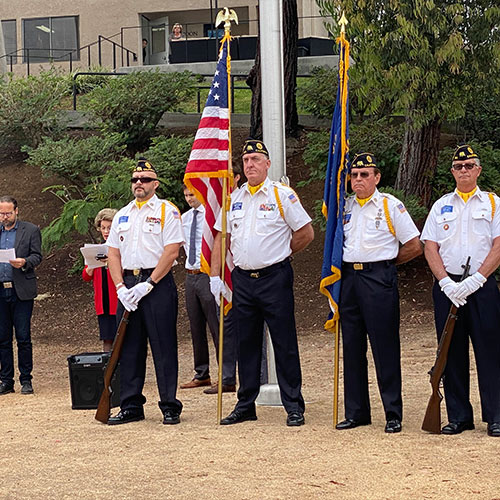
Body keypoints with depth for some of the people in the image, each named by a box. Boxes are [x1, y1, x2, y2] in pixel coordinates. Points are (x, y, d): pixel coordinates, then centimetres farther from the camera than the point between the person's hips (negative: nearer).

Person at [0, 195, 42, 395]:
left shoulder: (31, 230, 5)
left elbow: (37, 256, 0)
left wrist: (24, 262, -20)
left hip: (21, 291, -3)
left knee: (23, 338, -2)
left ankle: (26, 380, 5)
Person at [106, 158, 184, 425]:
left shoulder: (167, 211, -1)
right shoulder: (122, 215, 16)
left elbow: (171, 251, -10)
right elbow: (113, 253, 14)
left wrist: (147, 285, -14)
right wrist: (121, 287, -1)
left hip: (158, 284, -5)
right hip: (127, 285, 6)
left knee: (164, 346, -4)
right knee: (129, 347, 7)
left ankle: (170, 406, 2)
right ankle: (131, 406, 14)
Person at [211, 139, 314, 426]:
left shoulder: (282, 195, -4)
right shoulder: (234, 198, 12)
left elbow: (306, 233, -2)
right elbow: (222, 238, 17)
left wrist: (281, 253, 6)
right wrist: (216, 275, 9)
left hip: (274, 277, -5)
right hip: (242, 279, 5)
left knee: (285, 343, -2)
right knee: (246, 344, 10)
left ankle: (294, 407, 4)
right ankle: (245, 406, 18)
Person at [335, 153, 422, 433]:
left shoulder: (390, 205, -1)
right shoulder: (344, 207, 13)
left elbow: (414, 246, 0)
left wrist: (384, 262, 7)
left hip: (379, 279, -5)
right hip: (348, 279, 5)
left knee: (385, 347, -4)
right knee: (352, 347, 7)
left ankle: (393, 414, 2)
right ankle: (356, 413, 15)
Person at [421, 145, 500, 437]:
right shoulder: (441, 206, 14)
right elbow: (430, 248, 7)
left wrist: (475, 280, -14)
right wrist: (447, 283, -7)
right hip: (447, 286, 3)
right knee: (452, 352, 4)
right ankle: (459, 416, 13)